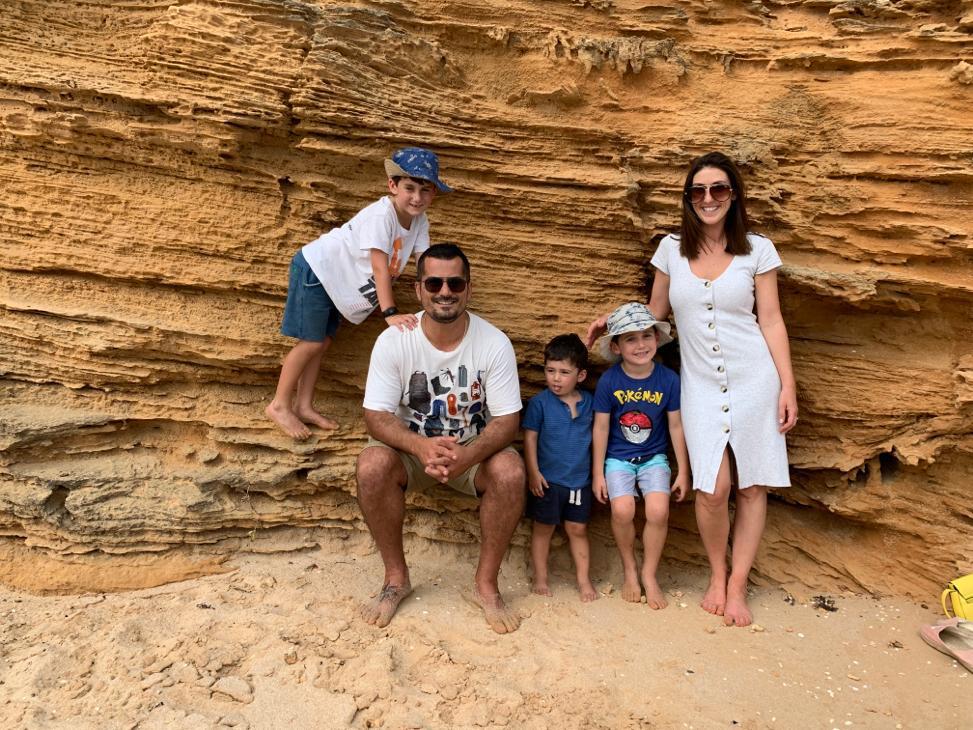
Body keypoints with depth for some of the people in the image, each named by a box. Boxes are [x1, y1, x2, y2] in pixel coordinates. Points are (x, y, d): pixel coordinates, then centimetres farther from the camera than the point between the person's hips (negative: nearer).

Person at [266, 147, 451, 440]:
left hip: (337, 281, 9)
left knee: (323, 341, 13)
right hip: (316, 269, -9)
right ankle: (279, 405, 10)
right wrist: (390, 313, -39)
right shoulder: (381, 215, -29)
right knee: (312, 342, -5)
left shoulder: (419, 221, -4)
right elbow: (380, 266, -34)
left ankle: (304, 407, 25)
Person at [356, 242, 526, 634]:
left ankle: (486, 584, -8)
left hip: (475, 448, 0)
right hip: (411, 444, 0)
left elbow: (507, 419, -16)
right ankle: (396, 578, -8)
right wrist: (421, 446, -39)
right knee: (372, 465, -30)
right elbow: (376, 416, -18)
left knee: (510, 472, -30)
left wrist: (468, 455, -38)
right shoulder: (394, 341, -16)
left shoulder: (494, 343, -16)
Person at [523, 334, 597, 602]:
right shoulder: (540, 402, -10)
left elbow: (595, 436, 8)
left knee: (578, 530, 12)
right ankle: (540, 578, 23)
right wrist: (533, 472, -11)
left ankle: (584, 579, 24)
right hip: (547, 479, -2)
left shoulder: (589, 402, -1)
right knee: (543, 529, 10)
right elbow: (530, 437, -7)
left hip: (580, 479, 2)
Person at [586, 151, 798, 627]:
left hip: (754, 379, 0)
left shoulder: (757, 250, 1)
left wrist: (787, 385, -3)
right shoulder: (672, 249, 5)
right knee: (712, 489, -11)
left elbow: (771, 320, 2)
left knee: (752, 486, 2)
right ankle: (717, 574, 16)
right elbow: (656, 311, 16)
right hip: (701, 385, 0)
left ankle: (737, 585, 19)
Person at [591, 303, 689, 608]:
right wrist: (597, 473, -1)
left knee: (658, 511, -18)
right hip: (617, 458, -1)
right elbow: (601, 428, -4)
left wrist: (683, 471, 4)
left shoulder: (668, 379, -9)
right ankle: (629, 569, 9)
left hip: (654, 458, 1)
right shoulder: (609, 381, -12)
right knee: (622, 510, -20)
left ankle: (649, 575, 8)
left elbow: (676, 426, 0)